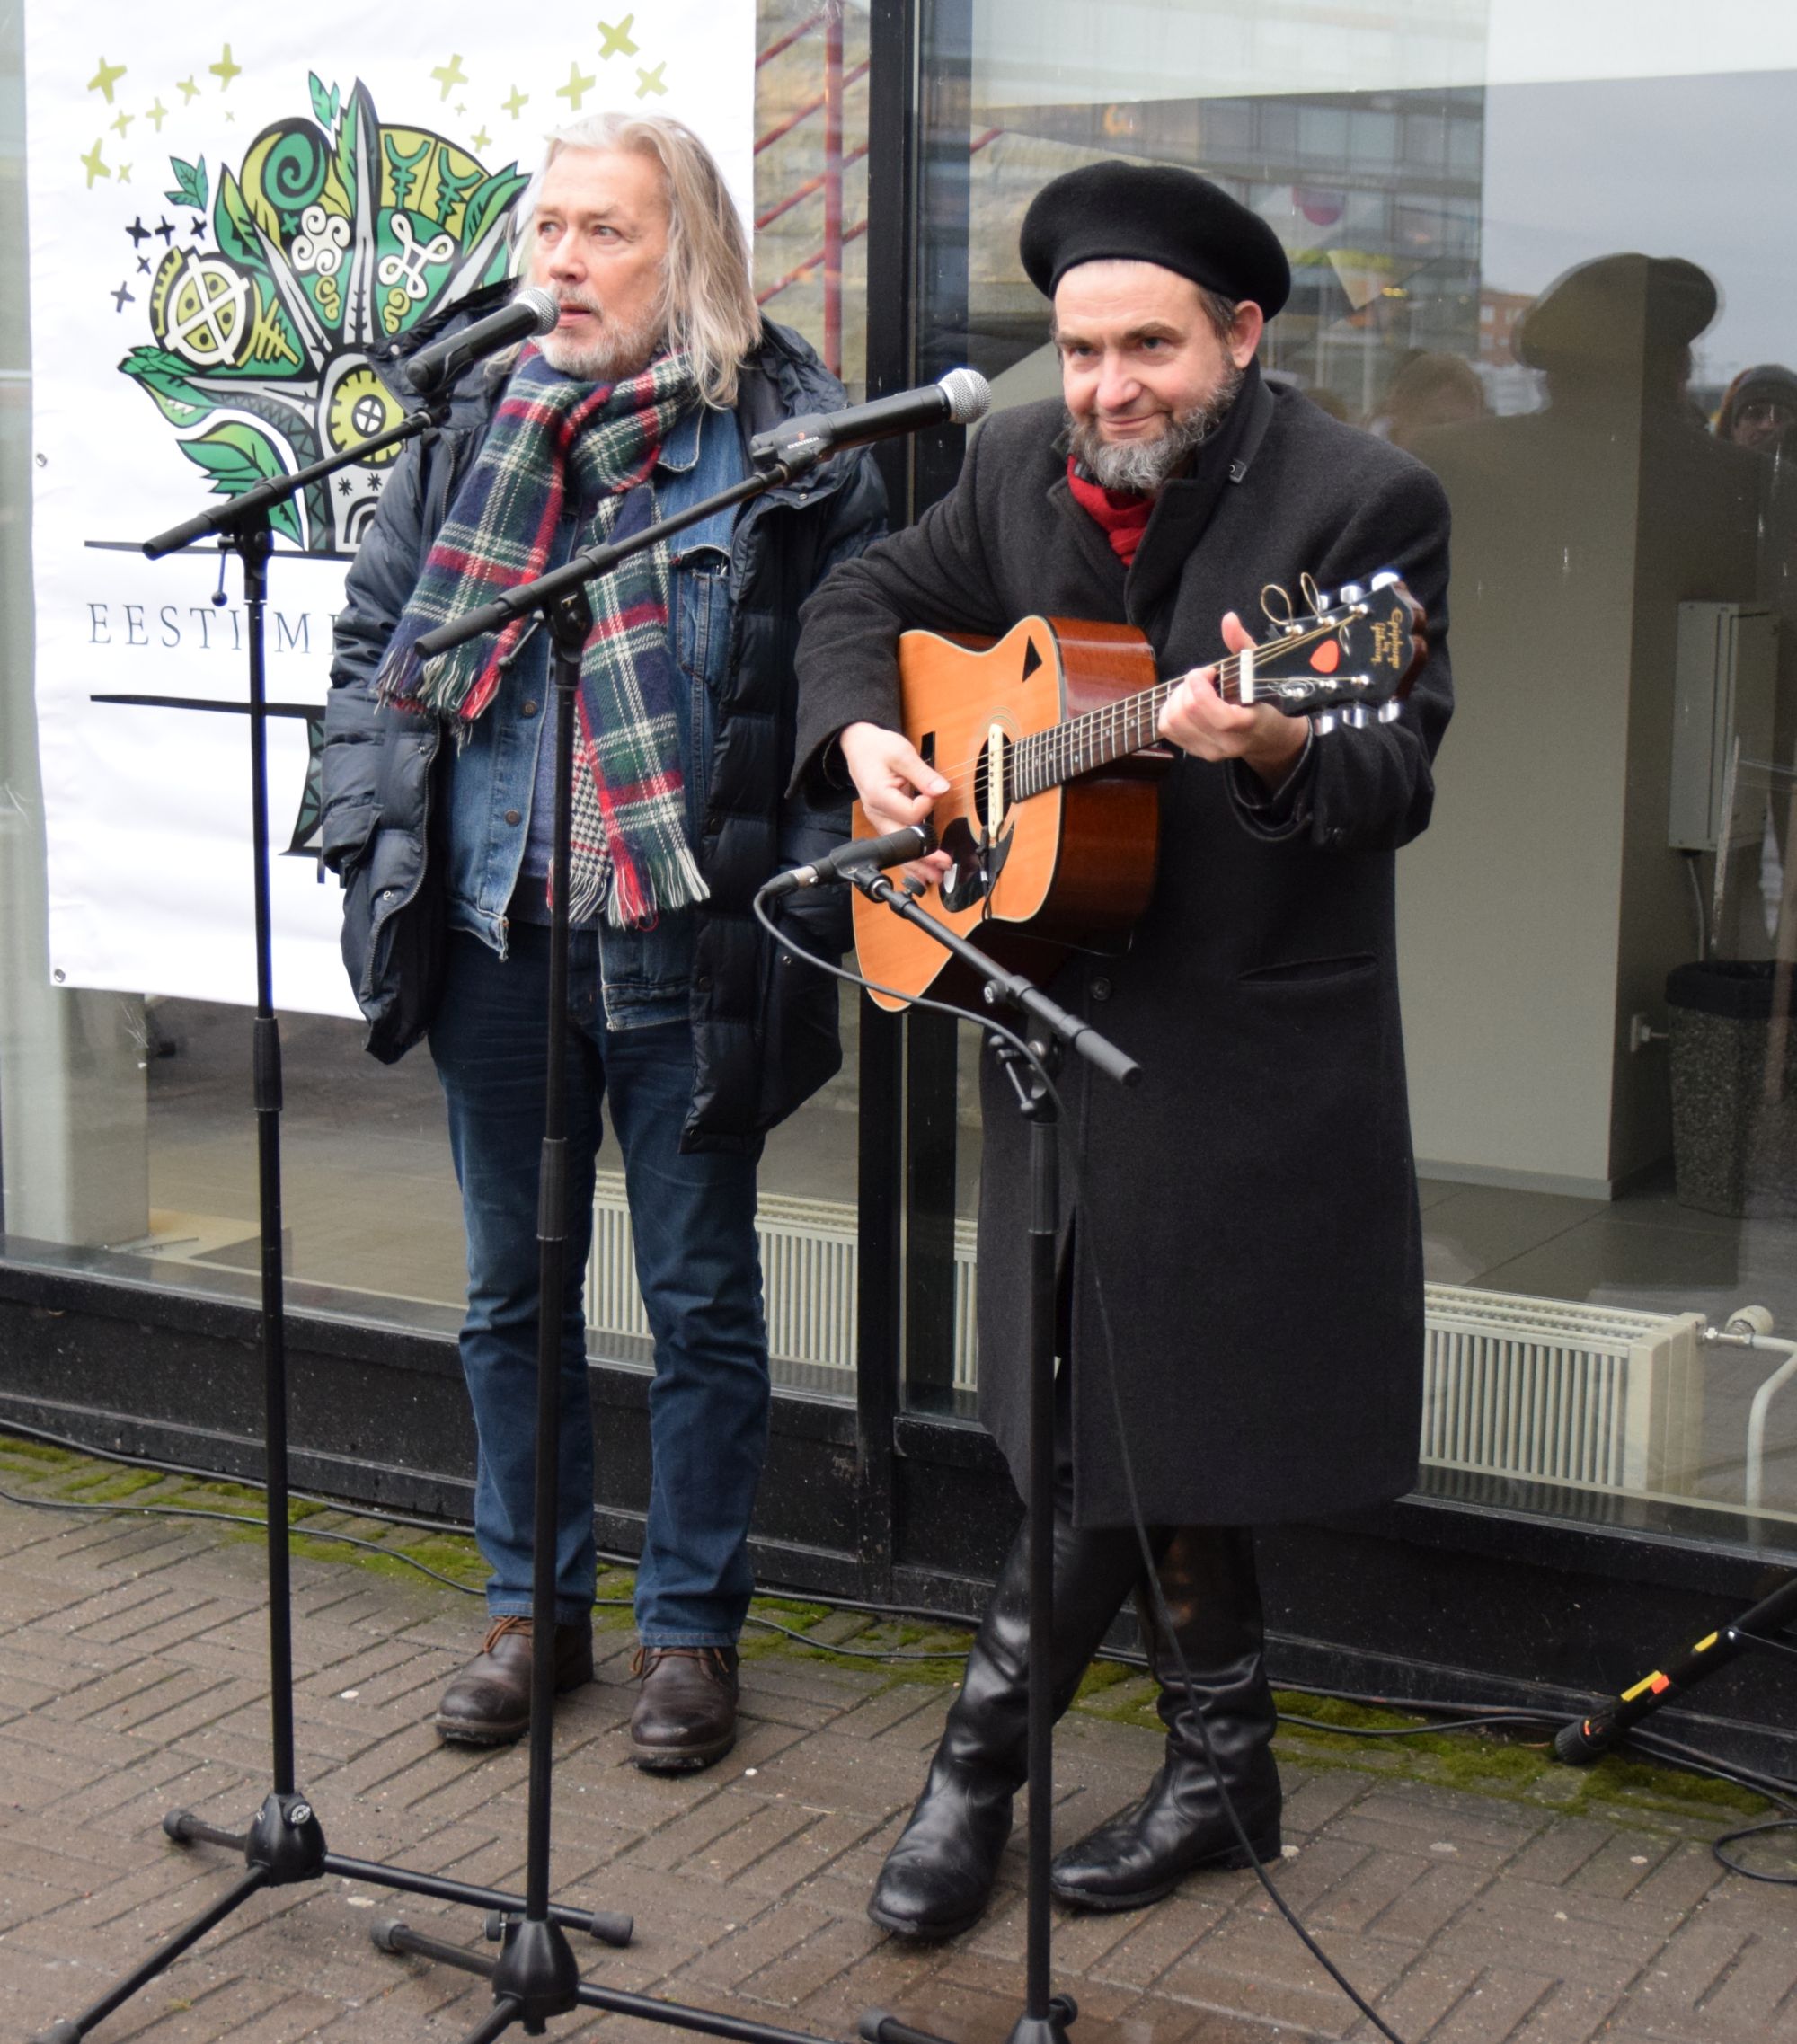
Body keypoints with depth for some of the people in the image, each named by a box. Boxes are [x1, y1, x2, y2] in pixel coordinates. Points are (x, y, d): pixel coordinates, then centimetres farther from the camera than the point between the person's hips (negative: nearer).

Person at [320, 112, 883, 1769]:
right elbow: (373, 635, 15)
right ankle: (532, 1605, 31)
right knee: (514, 1289, 15)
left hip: (687, 950, -4)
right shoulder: (480, 423, 7)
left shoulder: (795, 440, -5)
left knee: (701, 1298, 8)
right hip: (491, 938, 4)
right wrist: (368, 826, 3)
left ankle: (691, 1625, 24)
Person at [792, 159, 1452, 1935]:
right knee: (1118, 1405, 12)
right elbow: (867, 600, 18)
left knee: (1132, 1414, 3)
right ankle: (1220, 1764, 29)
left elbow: (1398, 775, -17)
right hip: (1064, 1010, 5)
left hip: (1246, 1043, -5)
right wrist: (863, 735, -1)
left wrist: (1279, 749, -38)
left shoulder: (1363, 500, -11)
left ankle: (982, 1757, 21)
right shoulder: (1020, 468, 5)